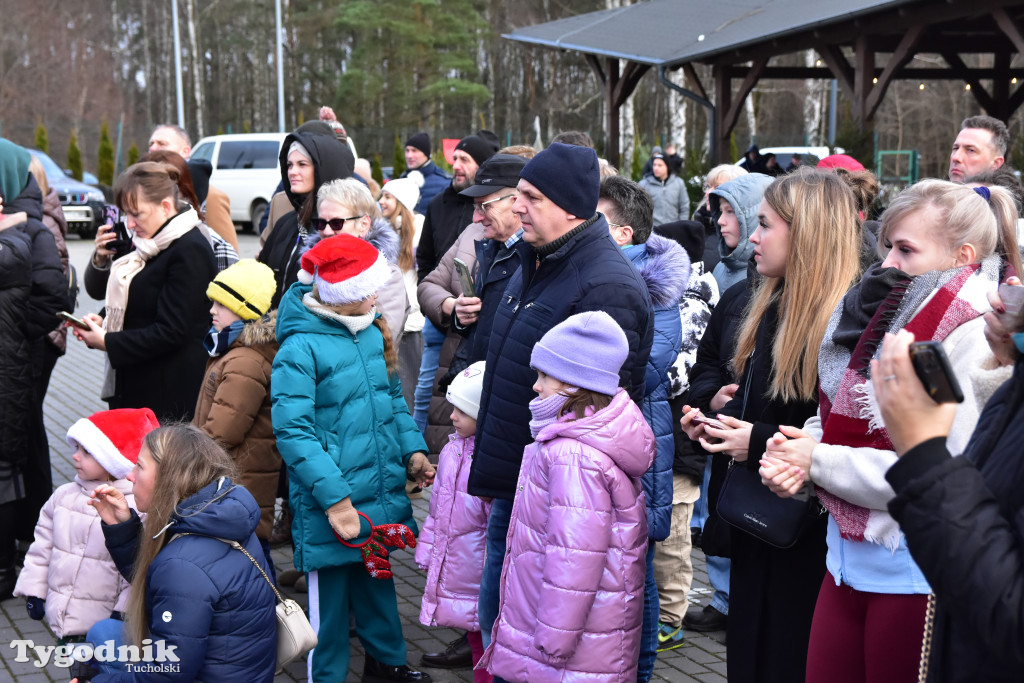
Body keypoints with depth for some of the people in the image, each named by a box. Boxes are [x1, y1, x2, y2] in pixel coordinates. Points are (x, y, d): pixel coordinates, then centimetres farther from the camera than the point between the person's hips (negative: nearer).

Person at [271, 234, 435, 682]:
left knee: (377, 579, 23)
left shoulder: (372, 333, 5)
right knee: (329, 597, 7)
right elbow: (293, 431, -21)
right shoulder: (300, 348, -18)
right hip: (329, 507, -7)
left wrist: (412, 449, 2)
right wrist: (335, 498, -25)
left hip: (380, 493, 7)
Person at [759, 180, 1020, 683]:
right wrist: (794, 450, -10)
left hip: (914, 570, -7)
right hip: (847, 558, 7)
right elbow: (836, 417, 14)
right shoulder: (885, 314, 8)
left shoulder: (975, 338, -16)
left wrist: (820, 462, -17)